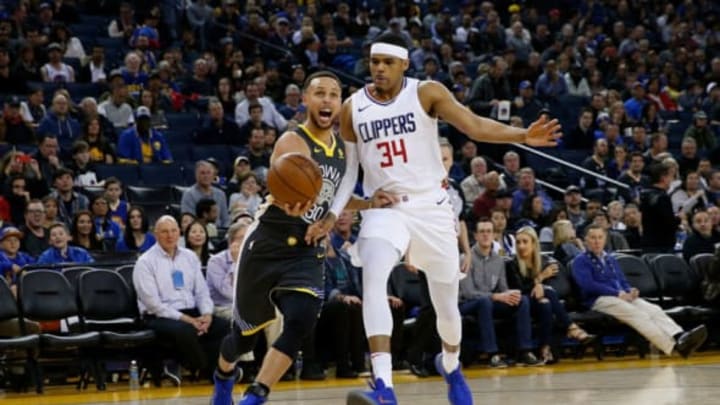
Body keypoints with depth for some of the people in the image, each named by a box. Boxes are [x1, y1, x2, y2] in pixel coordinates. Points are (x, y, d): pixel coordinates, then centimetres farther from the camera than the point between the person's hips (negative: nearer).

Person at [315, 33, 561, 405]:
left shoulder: (426, 93, -7)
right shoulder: (352, 108, 1)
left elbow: (474, 125, -16)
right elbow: (347, 168, 9)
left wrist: (523, 136, -31)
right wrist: (333, 213, -4)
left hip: (431, 207, 0)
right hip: (384, 209, 0)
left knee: (446, 302, 11)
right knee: (373, 279, -29)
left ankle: (450, 365, 46)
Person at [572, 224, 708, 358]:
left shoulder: (610, 259, 27)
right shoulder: (581, 261, 5)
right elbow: (588, 285, -10)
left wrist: (630, 291, -1)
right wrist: (618, 293, -17)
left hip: (623, 297, 7)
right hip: (600, 300, -7)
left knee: (654, 310, -22)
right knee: (637, 314, -33)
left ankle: (680, 337, -48)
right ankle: (673, 347, -52)